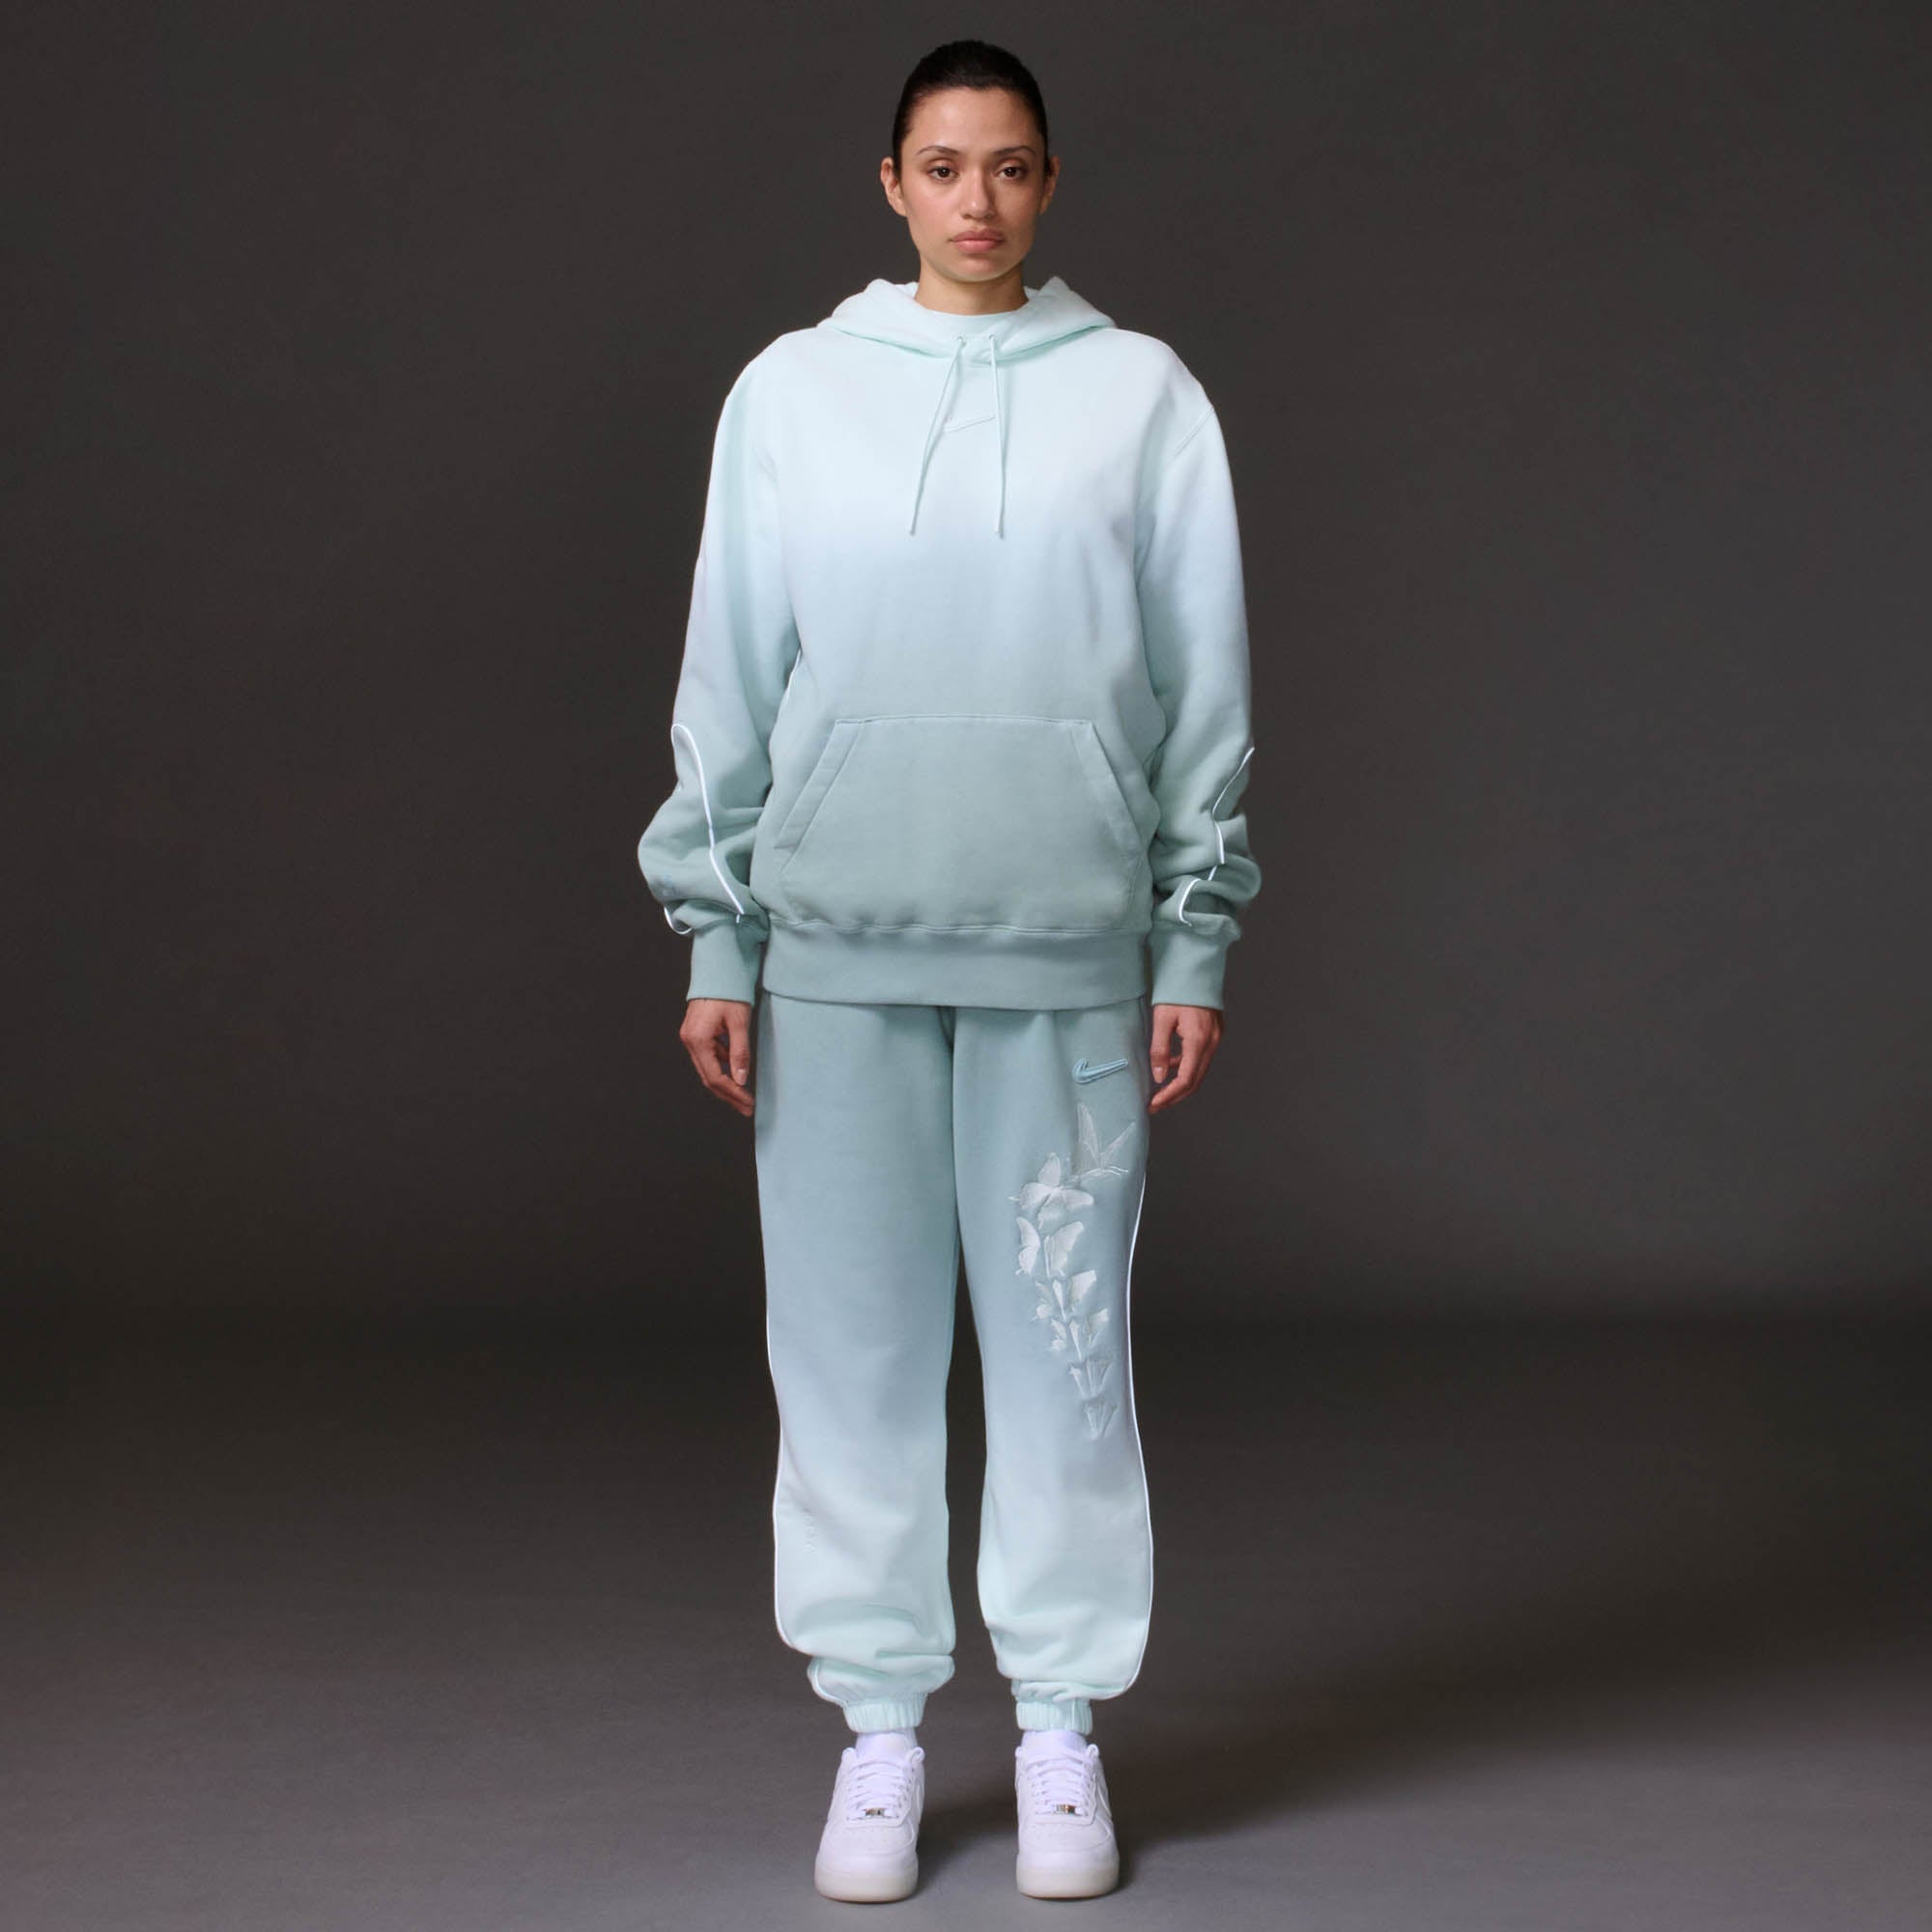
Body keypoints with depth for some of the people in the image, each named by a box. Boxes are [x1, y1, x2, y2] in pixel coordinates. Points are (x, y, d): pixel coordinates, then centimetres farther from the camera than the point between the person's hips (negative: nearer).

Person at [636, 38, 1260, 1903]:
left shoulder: (1142, 395, 6)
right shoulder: (790, 391, 7)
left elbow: (1205, 688, 6)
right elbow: (726, 679, 7)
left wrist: (1195, 944, 2)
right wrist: (716, 941, 3)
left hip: (1070, 946, 0)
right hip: (837, 943, 1)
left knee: (1064, 1333, 3)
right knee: (853, 1335, 4)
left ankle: (1062, 1725, 16)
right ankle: (880, 1727, 16)